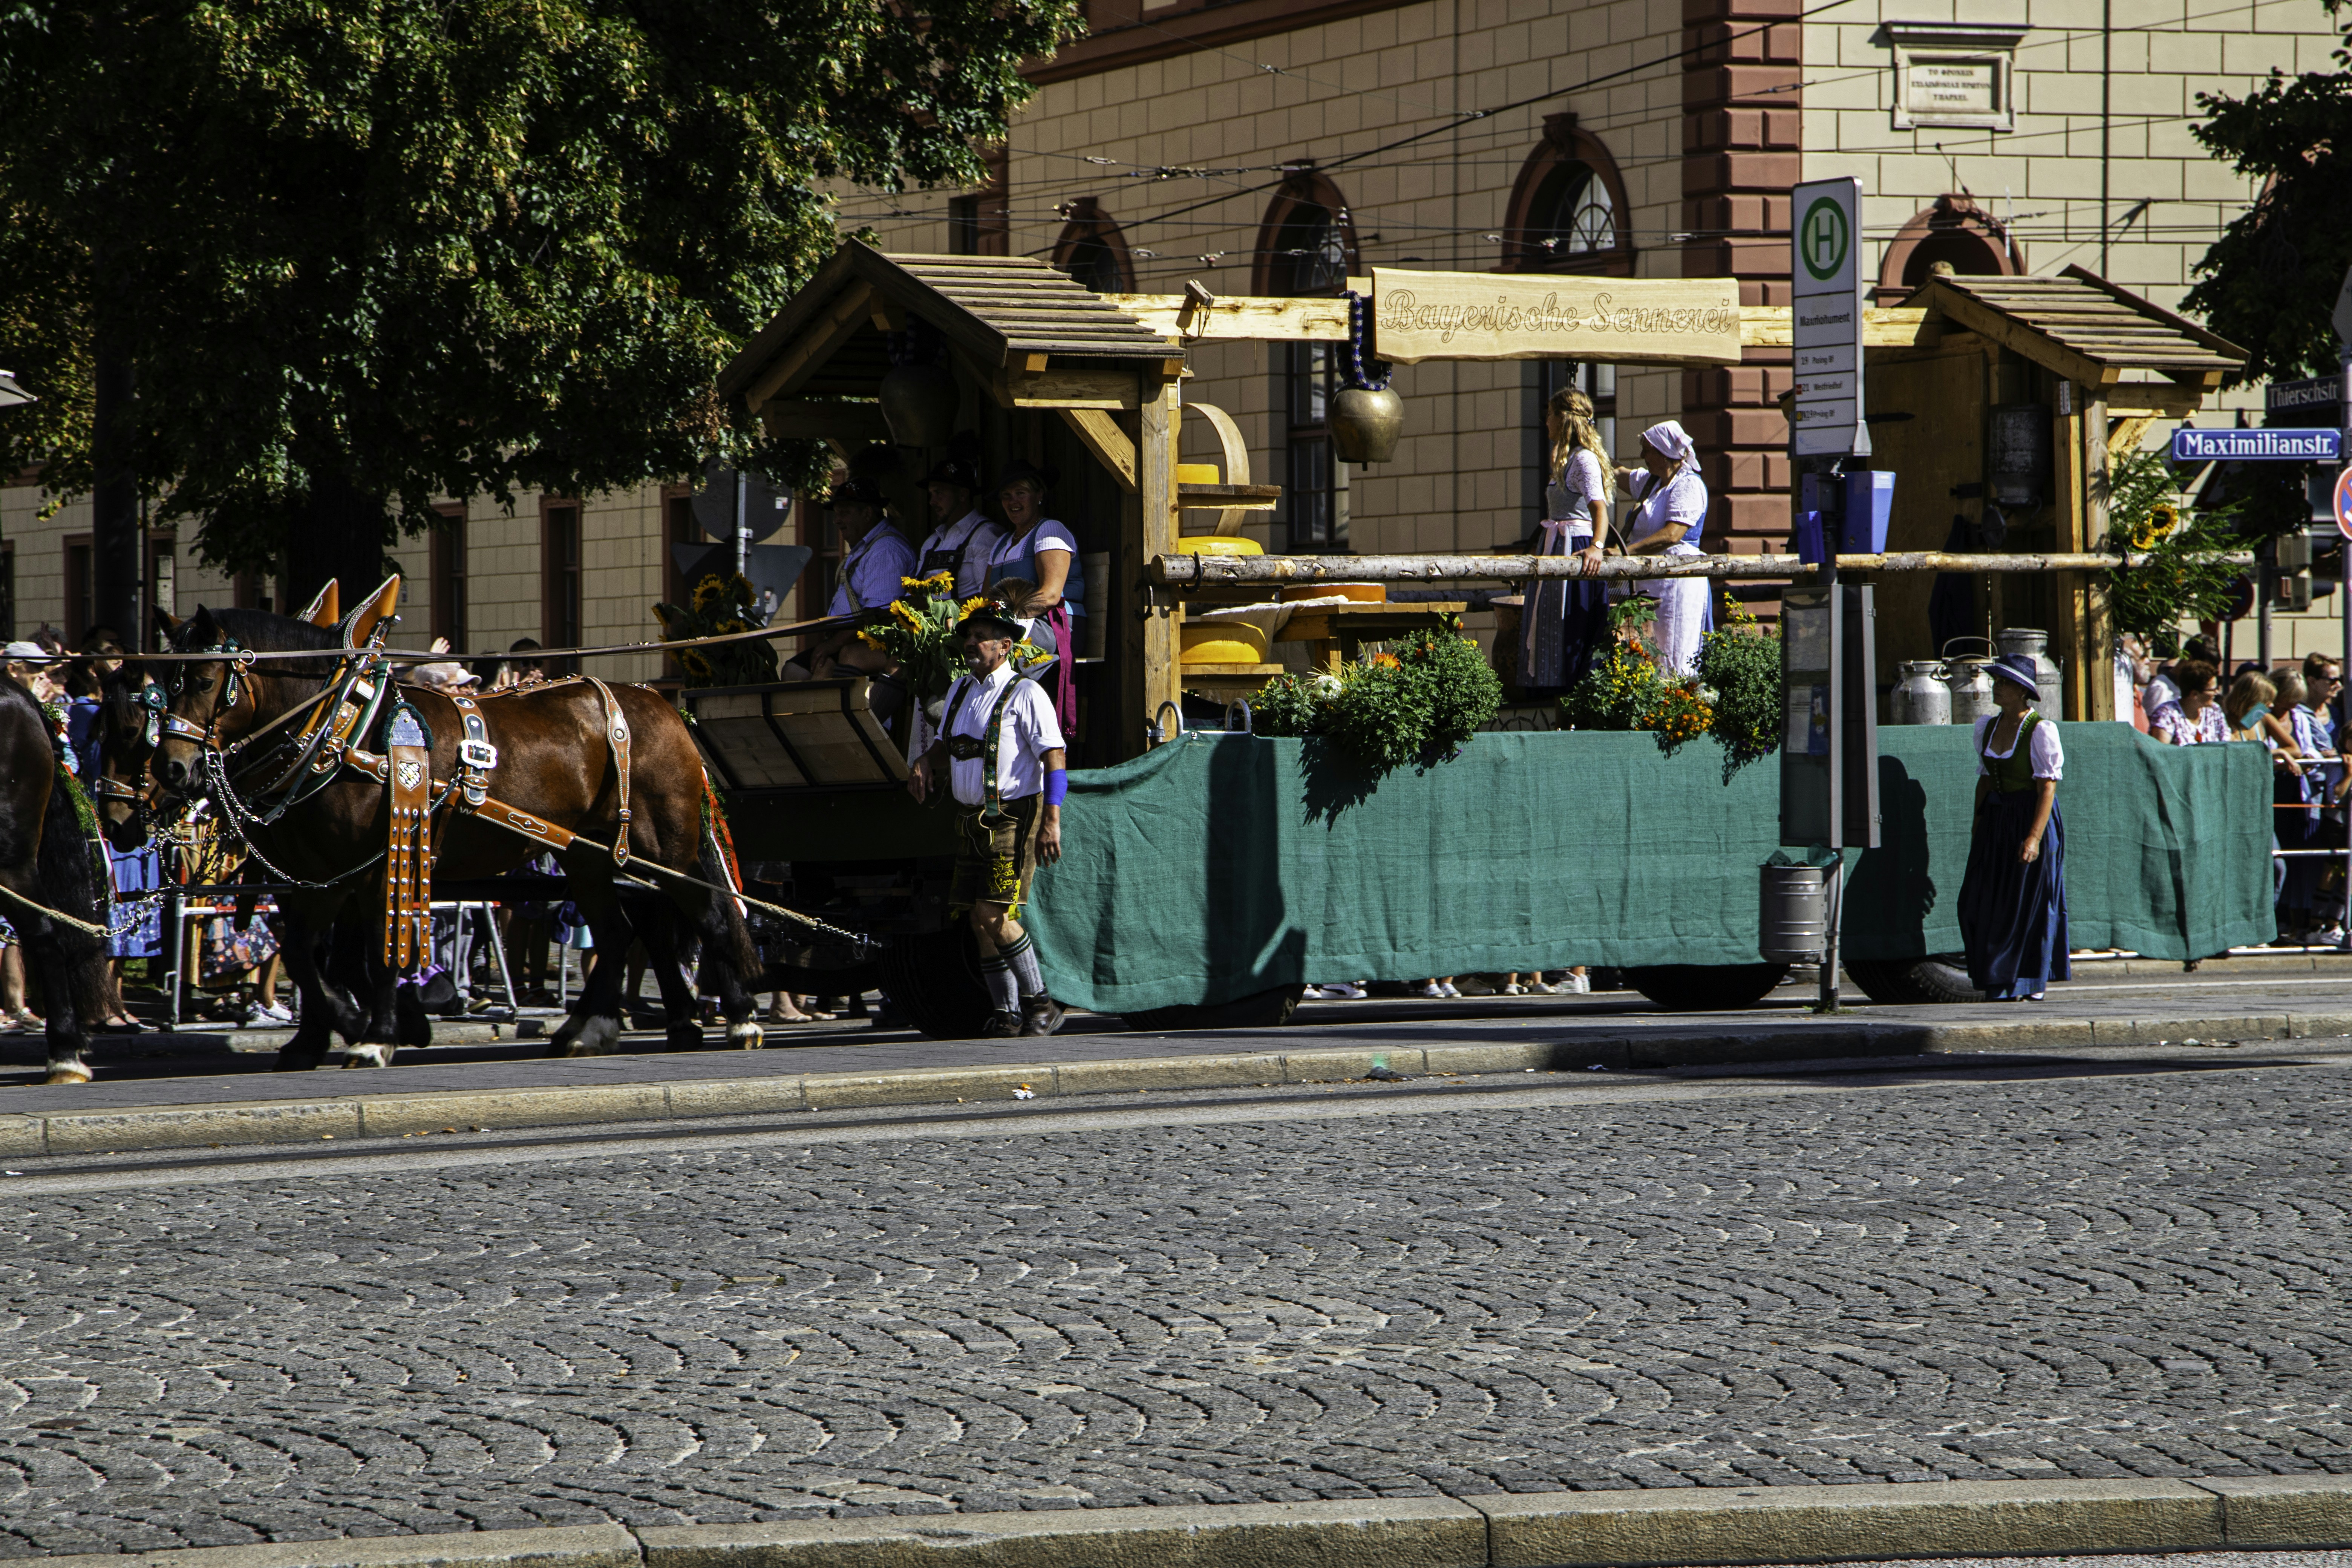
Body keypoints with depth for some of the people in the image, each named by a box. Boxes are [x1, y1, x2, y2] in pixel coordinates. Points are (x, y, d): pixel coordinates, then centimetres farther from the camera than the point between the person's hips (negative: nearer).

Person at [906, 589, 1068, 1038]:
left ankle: (1039, 1002, -3)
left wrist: (1052, 820, -20)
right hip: (971, 820, 7)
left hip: (1012, 819, -7)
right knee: (981, 923, 5)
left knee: (994, 917, -16)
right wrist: (926, 763, 3)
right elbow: (947, 745, 27)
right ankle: (1006, 1015, 12)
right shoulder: (961, 690, 15)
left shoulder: (1025, 695, -7)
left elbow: (1055, 757, -12)